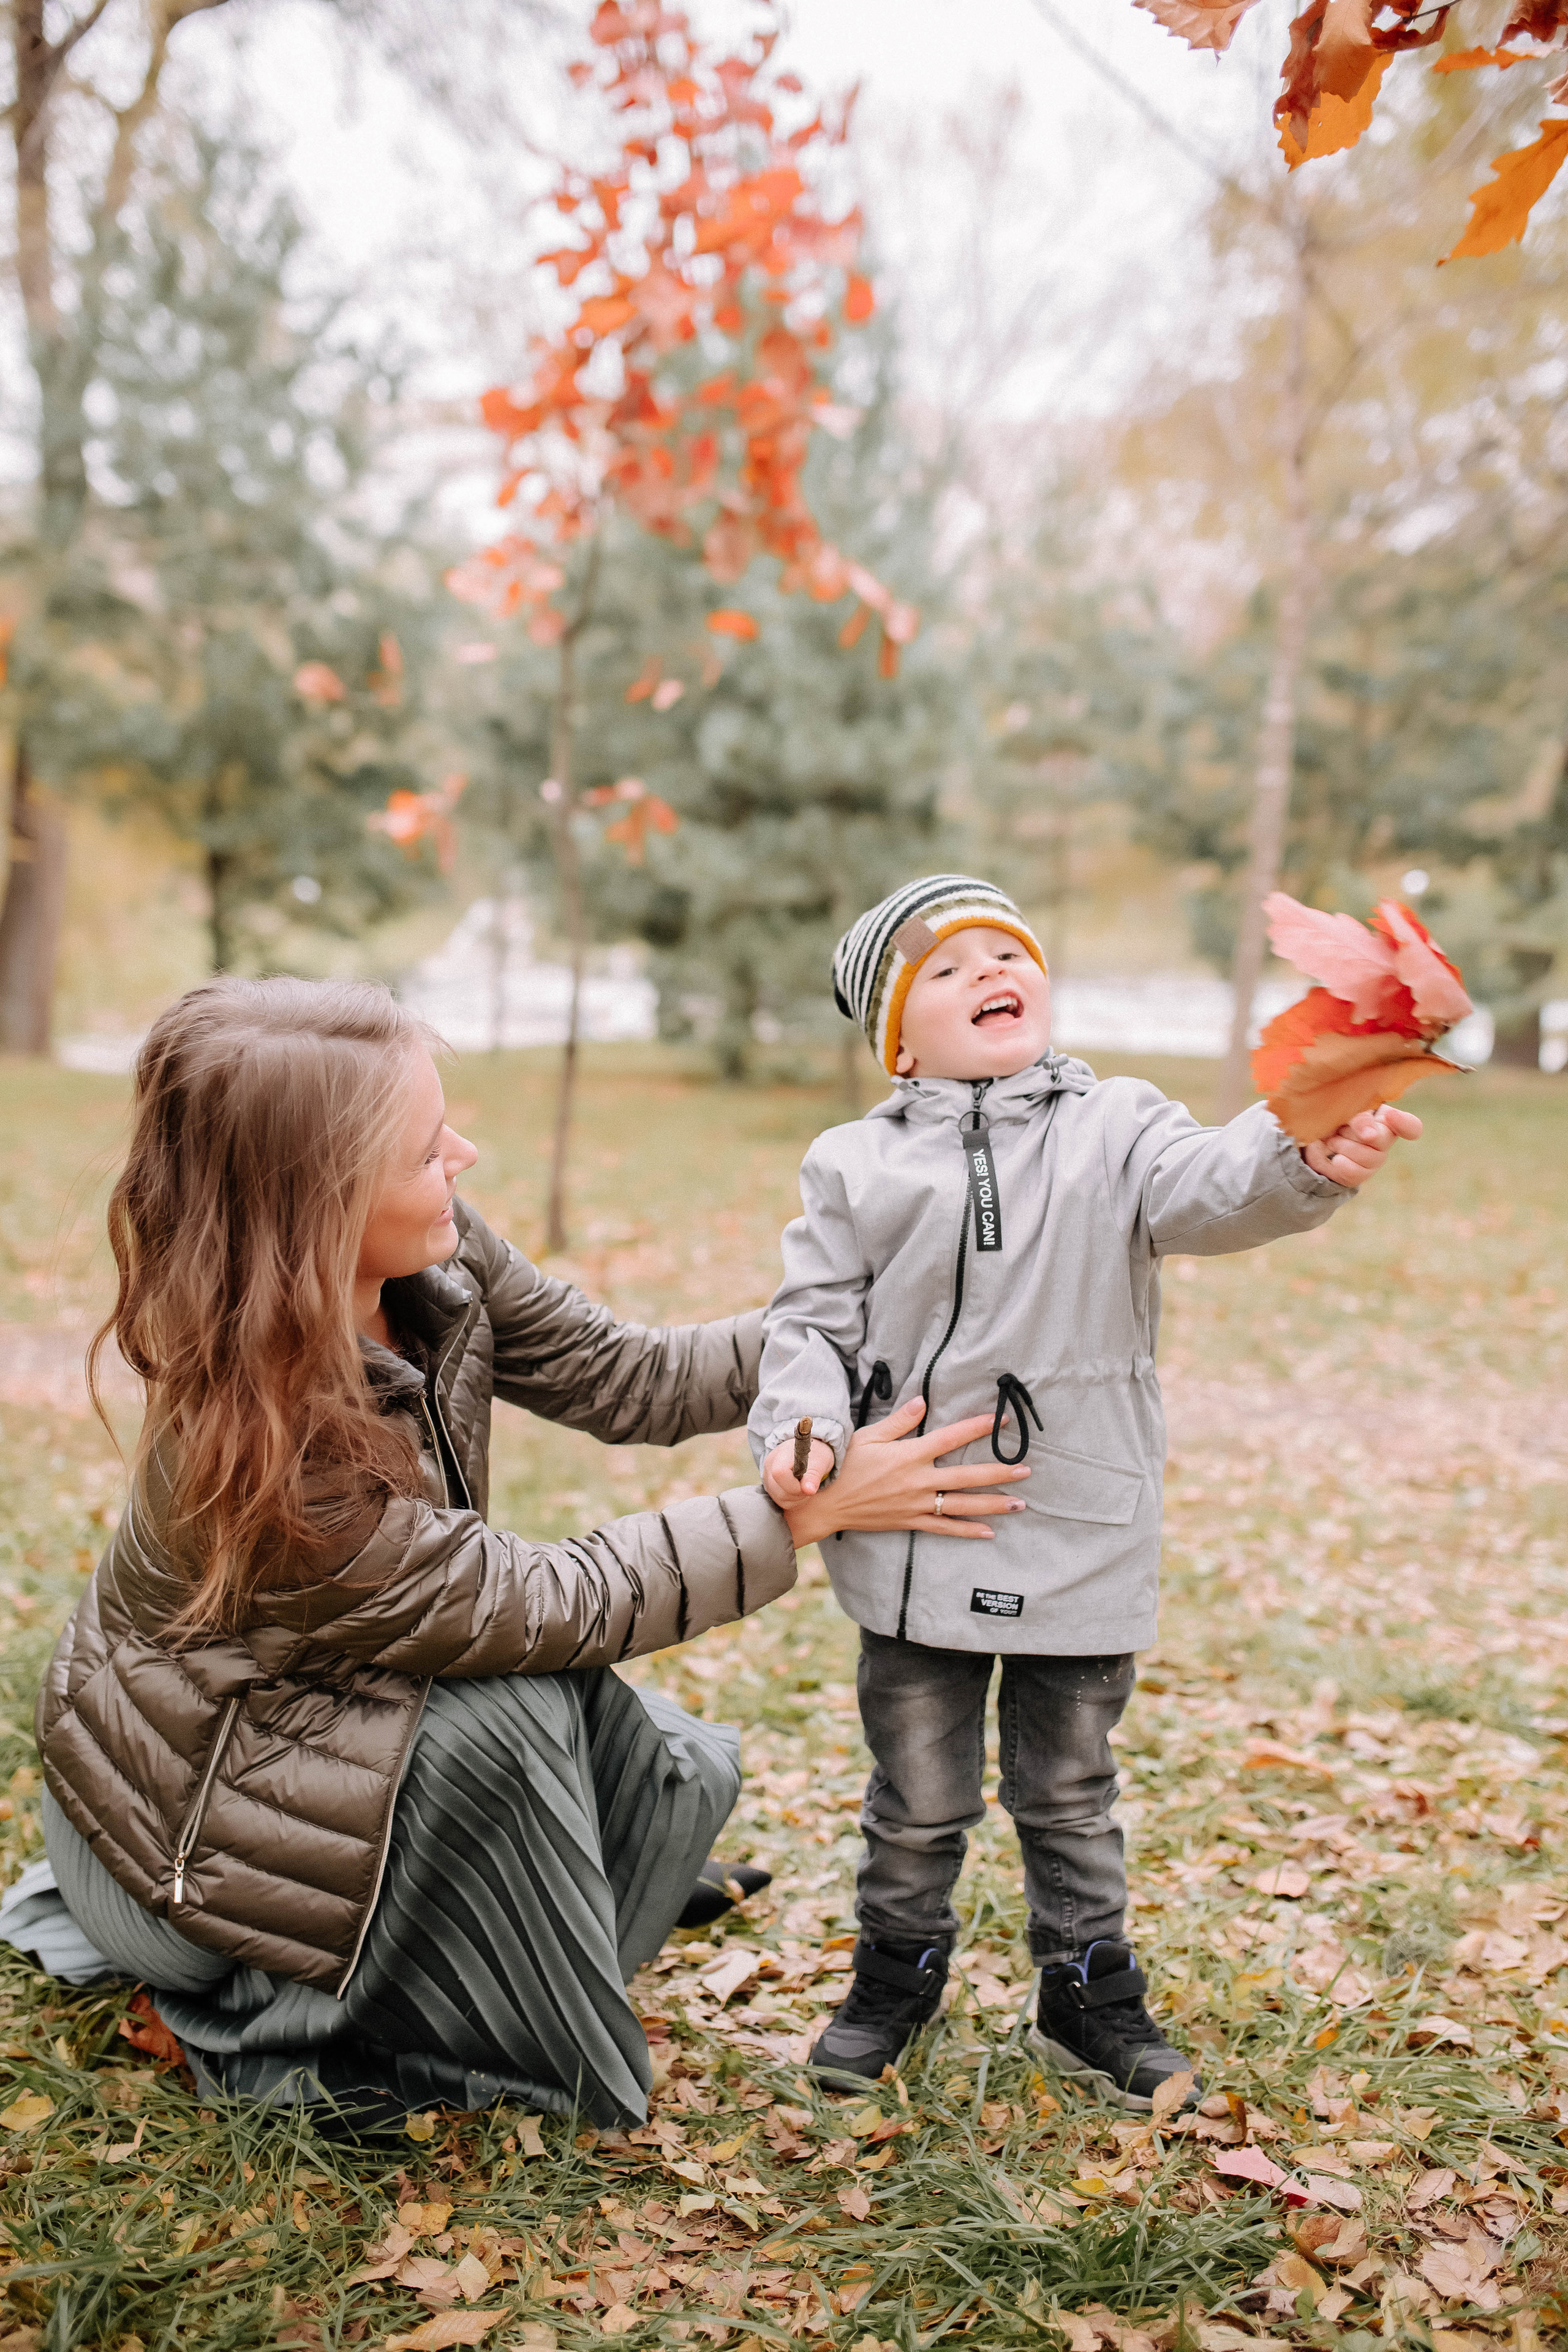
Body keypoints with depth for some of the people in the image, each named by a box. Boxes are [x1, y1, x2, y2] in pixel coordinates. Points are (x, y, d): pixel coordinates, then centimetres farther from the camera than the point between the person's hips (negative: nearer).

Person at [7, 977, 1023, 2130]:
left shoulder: (437, 1262, -16)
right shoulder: (254, 1440, -36)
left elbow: (620, 1377, -6)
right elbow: (538, 1605, -30)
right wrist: (805, 1514, -28)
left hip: (339, 1705, 7)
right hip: (190, 1809, -7)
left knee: (680, 1774, 0)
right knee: (513, 1712, -29)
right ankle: (283, 2026, -9)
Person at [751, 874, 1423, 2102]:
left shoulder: (1115, 1128, -1)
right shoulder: (857, 1166, 1)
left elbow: (1207, 1191, -20)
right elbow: (814, 1320, 3)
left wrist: (1307, 1162, -41)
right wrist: (805, 1425, -16)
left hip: (1080, 1538, 0)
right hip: (916, 1540, 0)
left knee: (1070, 1791, 17)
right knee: (919, 1793, 15)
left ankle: (1091, 1991, 37)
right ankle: (898, 1972, 39)